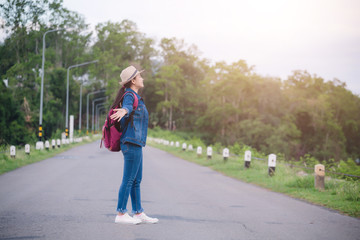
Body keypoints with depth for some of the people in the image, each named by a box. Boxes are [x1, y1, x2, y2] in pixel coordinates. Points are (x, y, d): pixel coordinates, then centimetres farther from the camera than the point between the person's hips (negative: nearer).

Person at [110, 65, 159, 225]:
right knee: (128, 180, -7)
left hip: (135, 144, 10)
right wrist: (124, 111, -55)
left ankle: (138, 213, 17)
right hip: (132, 144, -10)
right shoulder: (129, 95, -10)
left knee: (136, 181, 12)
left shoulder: (135, 96, 20)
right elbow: (127, 106, -33)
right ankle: (121, 214, -2)